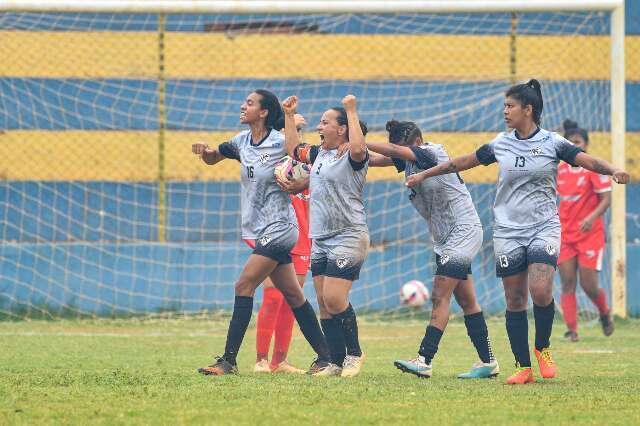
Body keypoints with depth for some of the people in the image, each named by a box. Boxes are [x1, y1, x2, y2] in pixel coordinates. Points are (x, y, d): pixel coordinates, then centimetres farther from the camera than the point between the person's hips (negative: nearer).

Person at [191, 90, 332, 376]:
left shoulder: (281, 143, -13)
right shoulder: (242, 141, 8)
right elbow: (212, 158, 21)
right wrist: (204, 151, 0)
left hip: (279, 228, -8)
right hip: (262, 231, 8)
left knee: (243, 287, -12)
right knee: (292, 295, 9)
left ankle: (229, 360, -10)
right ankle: (325, 358, 12)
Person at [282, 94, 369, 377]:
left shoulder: (352, 157, -9)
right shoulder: (319, 153, 15)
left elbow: (358, 148, -34)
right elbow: (293, 149, 32)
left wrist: (351, 111, -25)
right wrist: (288, 115, 26)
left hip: (348, 236, -9)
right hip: (320, 239, 9)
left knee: (334, 299, -16)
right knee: (324, 305, 5)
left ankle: (354, 353, 2)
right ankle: (337, 362, 9)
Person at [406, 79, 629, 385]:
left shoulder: (552, 143, -2)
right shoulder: (500, 145, 6)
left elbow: (587, 160, -11)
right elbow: (462, 162, 14)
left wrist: (613, 171, -30)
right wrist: (424, 175, 17)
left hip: (544, 227, -3)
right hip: (508, 231, 3)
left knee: (540, 290, -20)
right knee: (515, 301, 0)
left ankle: (542, 348, 5)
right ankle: (523, 368, 8)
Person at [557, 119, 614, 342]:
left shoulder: (595, 168, -8)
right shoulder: (561, 169, 9)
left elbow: (606, 199, -14)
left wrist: (591, 217, -28)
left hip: (590, 234, -5)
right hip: (565, 235, 5)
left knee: (589, 285, -5)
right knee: (567, 283, -4)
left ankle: (605, 313, 25)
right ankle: (571, 330, -2)